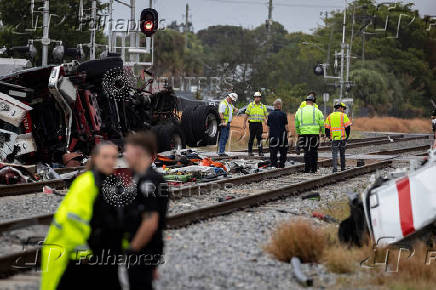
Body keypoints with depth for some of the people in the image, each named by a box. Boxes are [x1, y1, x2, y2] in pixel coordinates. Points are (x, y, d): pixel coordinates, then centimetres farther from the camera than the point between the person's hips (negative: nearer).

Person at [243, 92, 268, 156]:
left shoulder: (263, 106, 9)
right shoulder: (250, 105, 3)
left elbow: (266, 115, 12)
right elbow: (246, 115, 4)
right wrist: (244, 123, -1)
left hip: (259, 124, 1)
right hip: (252, 123, -1)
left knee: (259, 138, -3)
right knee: (251, 138, 3)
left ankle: (260, 152, -2)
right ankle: (250, 151, 13)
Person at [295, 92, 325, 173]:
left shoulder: (299, 111, 7)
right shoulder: (317, 111, -1)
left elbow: (296, 125, 13)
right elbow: (322, 124, -2)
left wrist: (298, 133, 25)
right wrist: (323, 132, 11)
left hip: (304, 134, 1)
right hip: (314, 134, -1)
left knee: (307, 152, 5)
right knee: (314, 152, 7)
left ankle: (307, 168, -2)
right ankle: (314, 168, 10)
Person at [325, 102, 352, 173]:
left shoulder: (330, 116, 8)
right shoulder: (343, 116, -2)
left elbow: (327, 128, 7)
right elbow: (348, 127, -6)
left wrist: (329, 136, 15)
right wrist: (347, 136, 6)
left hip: (334, 138, 1)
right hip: (343, 138, -1)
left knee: (334, 153, -1)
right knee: (342, 154, 13)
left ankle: (335, 169, -14)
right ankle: (343, 169, 21)